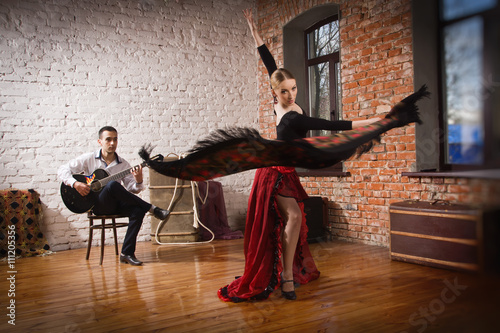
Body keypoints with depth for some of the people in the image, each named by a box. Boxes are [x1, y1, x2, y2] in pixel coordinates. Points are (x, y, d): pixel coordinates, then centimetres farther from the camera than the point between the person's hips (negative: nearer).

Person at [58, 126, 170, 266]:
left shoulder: (123, 164, 9)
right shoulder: (89, 159, 4)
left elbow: (132, 189, 4)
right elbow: (63, 169, 2)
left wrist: (138, 181, -20)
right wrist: (75, 183, -16)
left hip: (116, 204, 3)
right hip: (96, 204, -3)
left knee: (138, 210, -29)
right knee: (112, 185, -36)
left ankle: (127, 253, -20)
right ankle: (152, 209, -27)